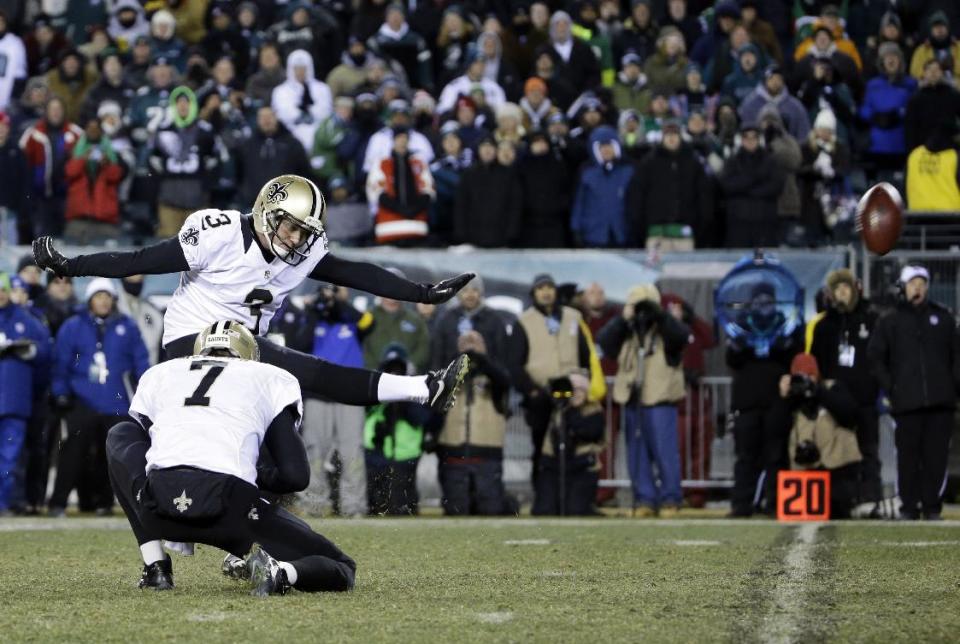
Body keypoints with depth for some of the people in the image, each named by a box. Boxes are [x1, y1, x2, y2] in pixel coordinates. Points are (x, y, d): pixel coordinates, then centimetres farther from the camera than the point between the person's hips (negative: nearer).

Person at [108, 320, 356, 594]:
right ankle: (280, 572, -19)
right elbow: (295, 476, 13)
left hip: (159, 509, 2)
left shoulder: (157, 374, 30)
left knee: (122, 436, 35)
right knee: (341, 571, 16)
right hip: (230, 506, -2)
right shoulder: (271, 378, 22)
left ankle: (155, 567, 21)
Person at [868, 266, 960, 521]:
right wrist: (890, 388, 1)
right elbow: (875, 357, 10)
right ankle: (909, 507, 1)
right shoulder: (890, 322, 10)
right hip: (907, 402, -1)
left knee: (936, 455, -2)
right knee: (908, 456, -3)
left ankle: (932, 506, 4)